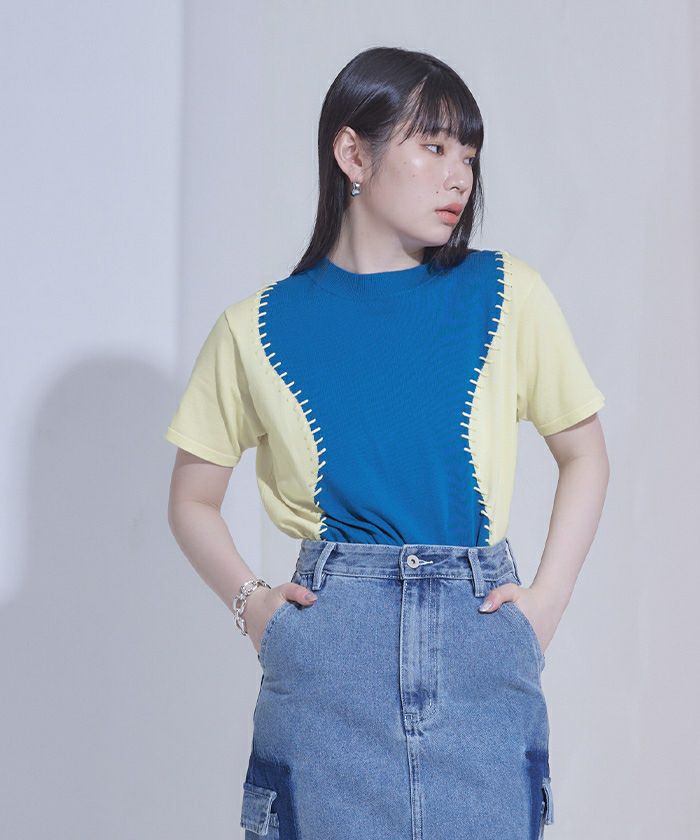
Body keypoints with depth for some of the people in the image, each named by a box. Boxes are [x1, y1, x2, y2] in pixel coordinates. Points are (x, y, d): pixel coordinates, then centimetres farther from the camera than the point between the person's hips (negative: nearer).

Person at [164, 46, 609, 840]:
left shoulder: (506, 296, 4)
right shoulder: (258, 329, 3)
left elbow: (584, 457, 13)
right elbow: (192, 500, 14)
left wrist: (546, 601, 2)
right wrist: (249, 602, -2)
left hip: (480, 648, 1)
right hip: (325, 656, 0)